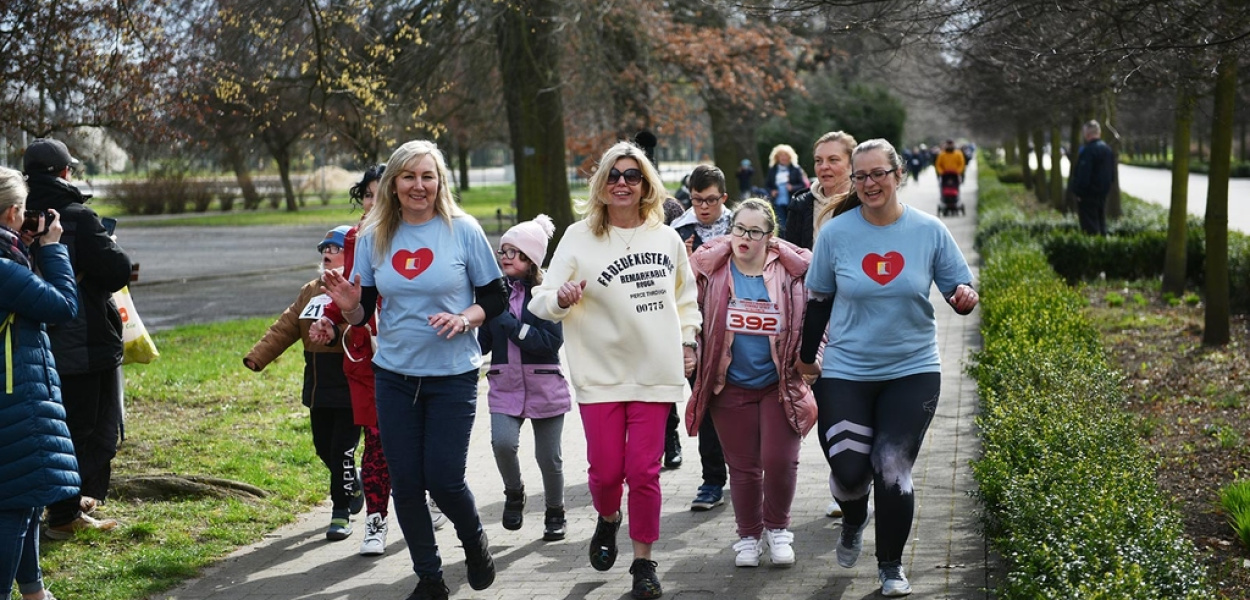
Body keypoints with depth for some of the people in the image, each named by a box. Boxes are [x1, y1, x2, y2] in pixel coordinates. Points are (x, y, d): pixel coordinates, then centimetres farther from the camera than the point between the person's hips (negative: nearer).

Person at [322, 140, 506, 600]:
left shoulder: (463, 230, -6)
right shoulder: (374, 237, 2)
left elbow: (495, 298, 0)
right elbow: (362, 314, 7)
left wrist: (464, 319, -18)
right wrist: (348, 305, -15)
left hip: (452, 376, -3)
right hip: (394, 376, 3)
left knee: (443, 479, -4)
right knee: (405, 482, 5)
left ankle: (475, 542, 28)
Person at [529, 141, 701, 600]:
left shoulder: (666, 238, 4)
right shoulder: (579, 237, -4)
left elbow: (685, 298, 19)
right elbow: (542, 303, -5)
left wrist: (687, 341, 11)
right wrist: (561, 298, -26)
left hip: (655, 372, 1)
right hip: (600, 373, -1)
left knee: (643, 471, 0)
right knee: (606, 469, 0)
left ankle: (643, 561, 16)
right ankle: (608, 520, 35)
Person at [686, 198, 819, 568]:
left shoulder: (791, 271, -4)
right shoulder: (710, 268, -3)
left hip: (780, 385, -1)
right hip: (730, 386, 1)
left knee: (780, 461, -5)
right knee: (743, 466, 8)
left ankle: (777, 529, 21)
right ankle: (749, 536, 26)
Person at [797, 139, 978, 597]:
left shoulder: (929, 231, -4)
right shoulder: (836, 232, -4)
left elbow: (960, 290, 3)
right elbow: (818, 299, 6)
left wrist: (964, 298, -20)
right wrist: (806, 357, 13)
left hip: (913, 370, 0)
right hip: (846, 372, 0)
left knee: (893, 468, -6)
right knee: (849, 470, -5)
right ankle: (854, 522, 33)